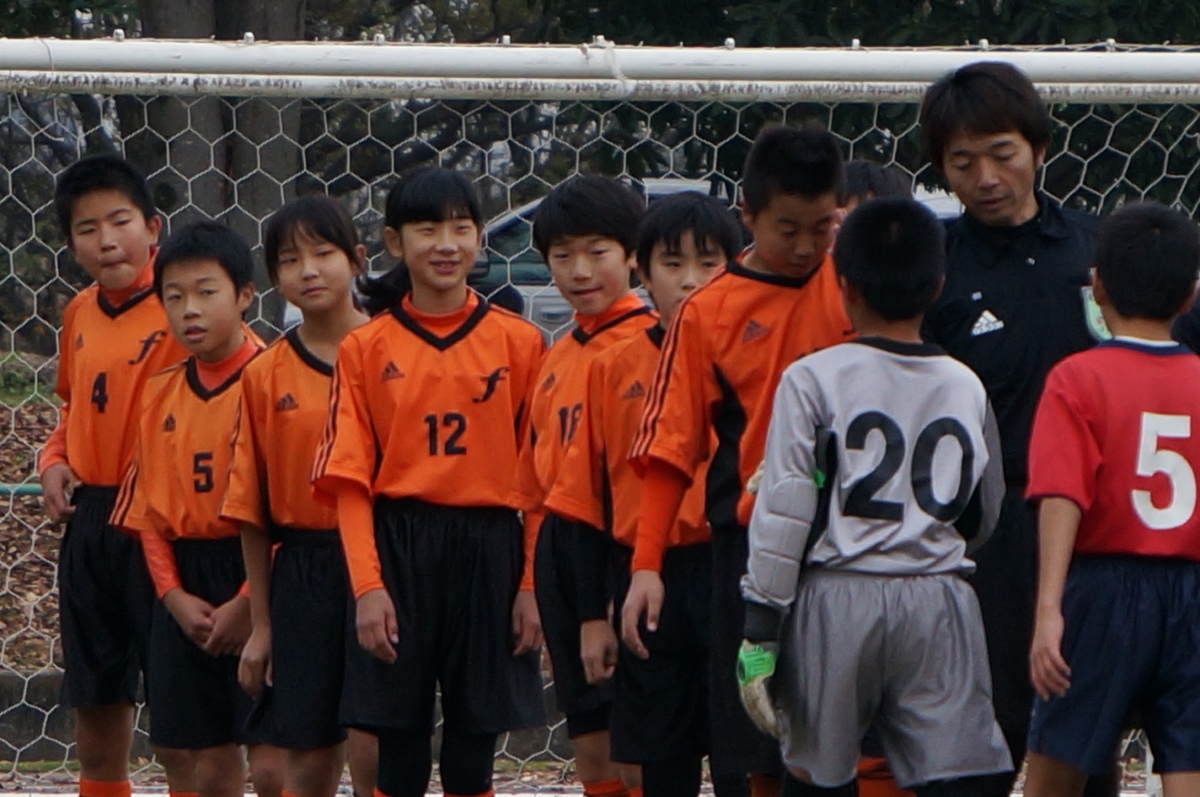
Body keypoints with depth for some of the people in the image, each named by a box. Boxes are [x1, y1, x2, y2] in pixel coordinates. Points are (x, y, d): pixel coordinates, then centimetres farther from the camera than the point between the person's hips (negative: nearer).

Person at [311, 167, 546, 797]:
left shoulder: (518, 342, 3)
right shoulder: (366, 348, 2)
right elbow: (350, 480, -1)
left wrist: (534, 585, -3)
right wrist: (367, 586, -11)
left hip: (489, 553, 1)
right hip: (398, 552, 0)